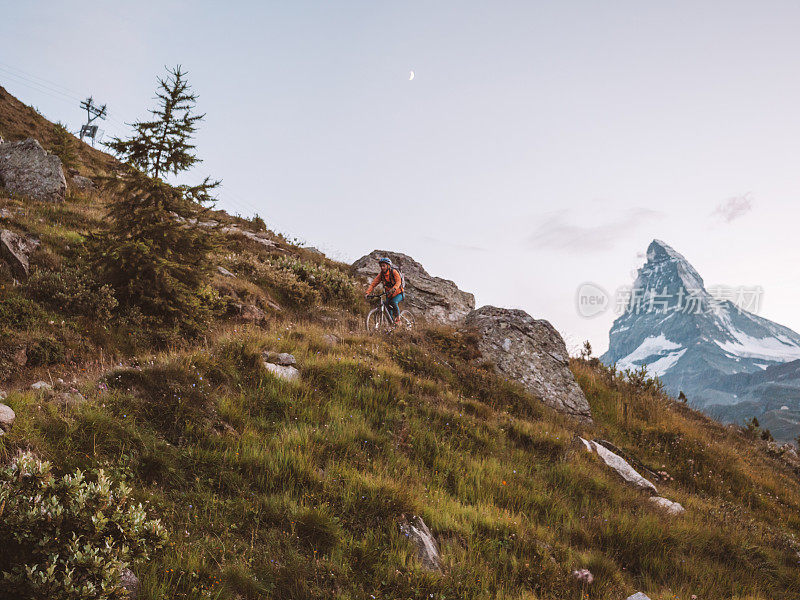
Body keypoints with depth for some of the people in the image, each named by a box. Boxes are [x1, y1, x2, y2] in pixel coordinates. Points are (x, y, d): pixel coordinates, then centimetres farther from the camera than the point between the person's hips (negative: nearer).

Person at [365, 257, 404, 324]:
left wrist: (394, 289, -51)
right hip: (389, 294, 5)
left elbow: (398, 281, -31)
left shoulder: (393, 271, -18)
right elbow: (374, 283, -9)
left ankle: (398, 316, -10)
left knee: (394, 302, -31)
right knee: (388, 308, -6)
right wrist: (367, 292, -22)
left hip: (398, 293, -5)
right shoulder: (381, 274, -4)